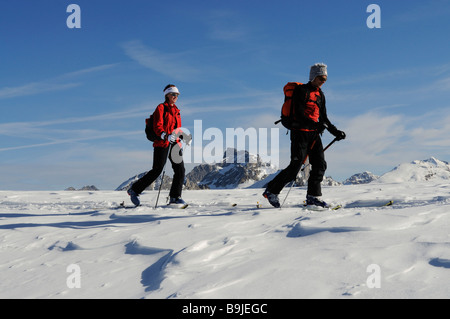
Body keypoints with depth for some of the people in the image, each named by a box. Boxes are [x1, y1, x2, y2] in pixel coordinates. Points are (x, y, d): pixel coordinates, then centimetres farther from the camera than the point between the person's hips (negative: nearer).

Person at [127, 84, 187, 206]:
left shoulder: (176, 110, 19)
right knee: (157, 170, -9)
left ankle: (175, 197, 3)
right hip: (162, 143, -7)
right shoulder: (161, 108, -3)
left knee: (180, 169, -5)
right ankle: (134, 190, 4)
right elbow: (157, 126, -15)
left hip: (174, 144, 7)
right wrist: (166, 136, -31)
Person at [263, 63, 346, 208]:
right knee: (295, 166, -9)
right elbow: (299, 114, -18)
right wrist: (315, 125, -28)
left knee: (320, 165, -1)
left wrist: (335, 132, 9)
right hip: (300, 132, -8)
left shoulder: (320, 95, 17)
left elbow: (323, 118, 20)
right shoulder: (301, 90, -8)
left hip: (314, 133, 8)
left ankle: (313, 196, 7)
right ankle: (271, 190, 3)